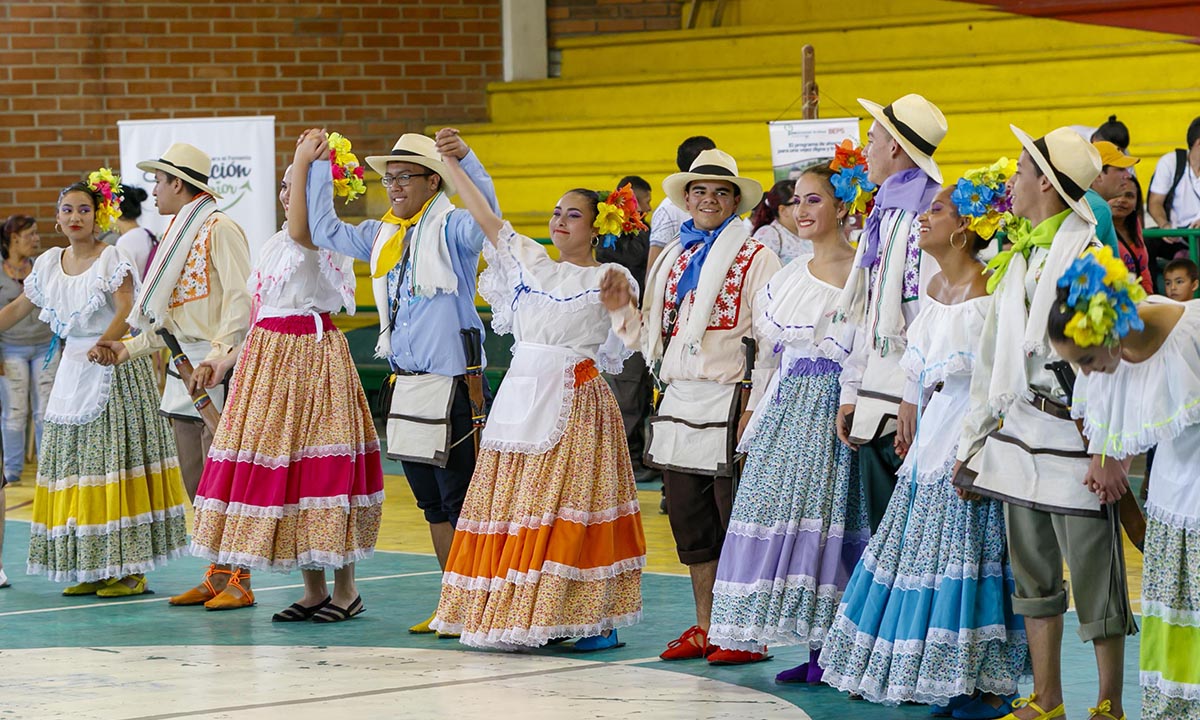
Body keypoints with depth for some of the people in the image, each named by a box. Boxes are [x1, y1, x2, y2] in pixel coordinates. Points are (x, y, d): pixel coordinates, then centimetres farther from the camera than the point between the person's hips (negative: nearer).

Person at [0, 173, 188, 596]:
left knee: (115, 462, -7)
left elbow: (127, 310, -22)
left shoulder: (113, 260, -8)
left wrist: (105, 343, -40)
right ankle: (90, 569, 9)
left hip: (116, 370, -6)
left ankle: (130, 568, -5)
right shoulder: (49, 264, 9)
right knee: (74, 462, 4)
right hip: (73, 369, 6)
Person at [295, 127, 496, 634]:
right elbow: (324, 230, 23)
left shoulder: (450, 228, -8)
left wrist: (466, 159, -42)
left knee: (460, 501, -5)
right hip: (404, 381, 8)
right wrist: (317, 168, 19)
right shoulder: (382, 235, 14)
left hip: (449, 380, -8)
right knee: (431, 503, 12)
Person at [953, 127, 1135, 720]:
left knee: (1093, 577, -3)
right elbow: (992, 355, 20)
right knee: (1032, 575, 12)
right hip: (1018, 431, 8)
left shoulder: (1087, 251, -9)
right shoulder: (1014, 259, 15)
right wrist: (972, 441, 18)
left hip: (1071, 437, -8)